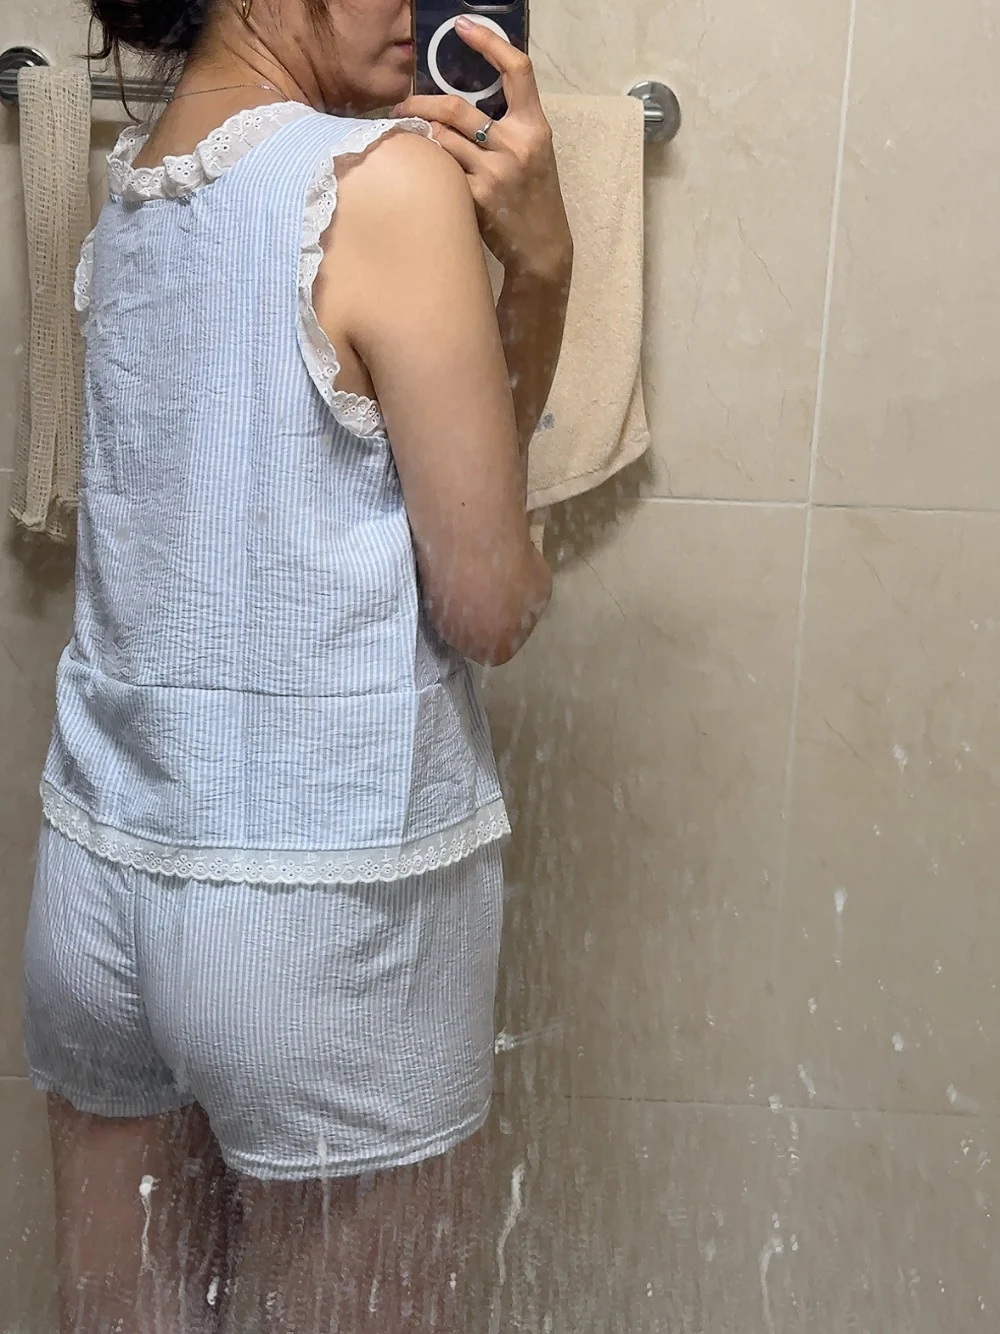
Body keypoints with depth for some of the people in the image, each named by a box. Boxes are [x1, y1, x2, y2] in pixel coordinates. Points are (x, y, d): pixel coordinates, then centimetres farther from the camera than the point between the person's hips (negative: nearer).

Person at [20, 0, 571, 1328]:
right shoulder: (387, 182, -15)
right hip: (334, 908, -7)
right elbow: (490, 604, -11)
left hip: (96, 874, 7)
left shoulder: (128, 192, 8)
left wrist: (537, 265, -4)